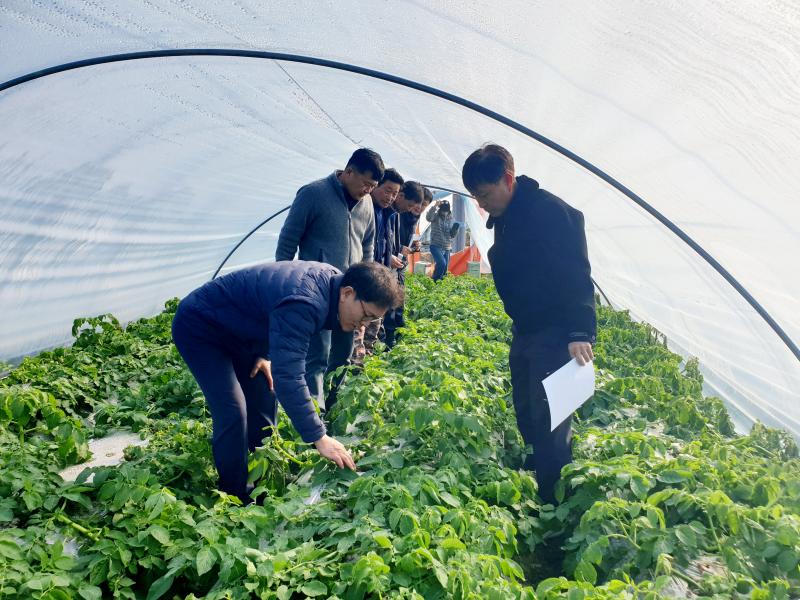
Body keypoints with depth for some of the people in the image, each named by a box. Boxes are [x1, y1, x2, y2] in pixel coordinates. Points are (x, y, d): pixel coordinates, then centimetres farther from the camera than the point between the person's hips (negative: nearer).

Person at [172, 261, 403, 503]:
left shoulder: (332, 279, -8)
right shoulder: (303, 303, -37)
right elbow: (289, 377, -41)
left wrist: (267, 354, -3)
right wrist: (319, 438, -39)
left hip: (235, 330, 9)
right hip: (199, 327, -9)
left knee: (264, 399, 7)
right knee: (232, 413, -17)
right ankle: (237, 499, -2)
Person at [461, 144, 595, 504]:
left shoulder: (549, 211, -18)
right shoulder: (504, 218, 11)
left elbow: (575, 274, -23)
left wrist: (579, 332, -29)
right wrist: (519, 325, 19)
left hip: (555, 335, -9)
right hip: (526, 332, 10)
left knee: (548, 420, -7)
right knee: (526, 414, 15)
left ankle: (554, 500, 4)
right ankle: (534, 479, 29)